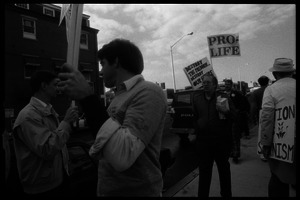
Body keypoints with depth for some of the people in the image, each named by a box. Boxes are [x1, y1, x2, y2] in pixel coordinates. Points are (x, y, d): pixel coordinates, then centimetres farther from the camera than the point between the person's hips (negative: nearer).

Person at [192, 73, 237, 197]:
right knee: (204, 170, 10)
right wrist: (194, 132, 6)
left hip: (221, 140, -1)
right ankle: (202, 194, 26)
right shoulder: (197, 98, 5)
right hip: (203, 140, 1)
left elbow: (234, 115, -3)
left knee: (224, 168, 18)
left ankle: (226, 193, 38)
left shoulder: (223, 97, -3)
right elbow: (194, 117, 9)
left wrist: (226, 111, -22)